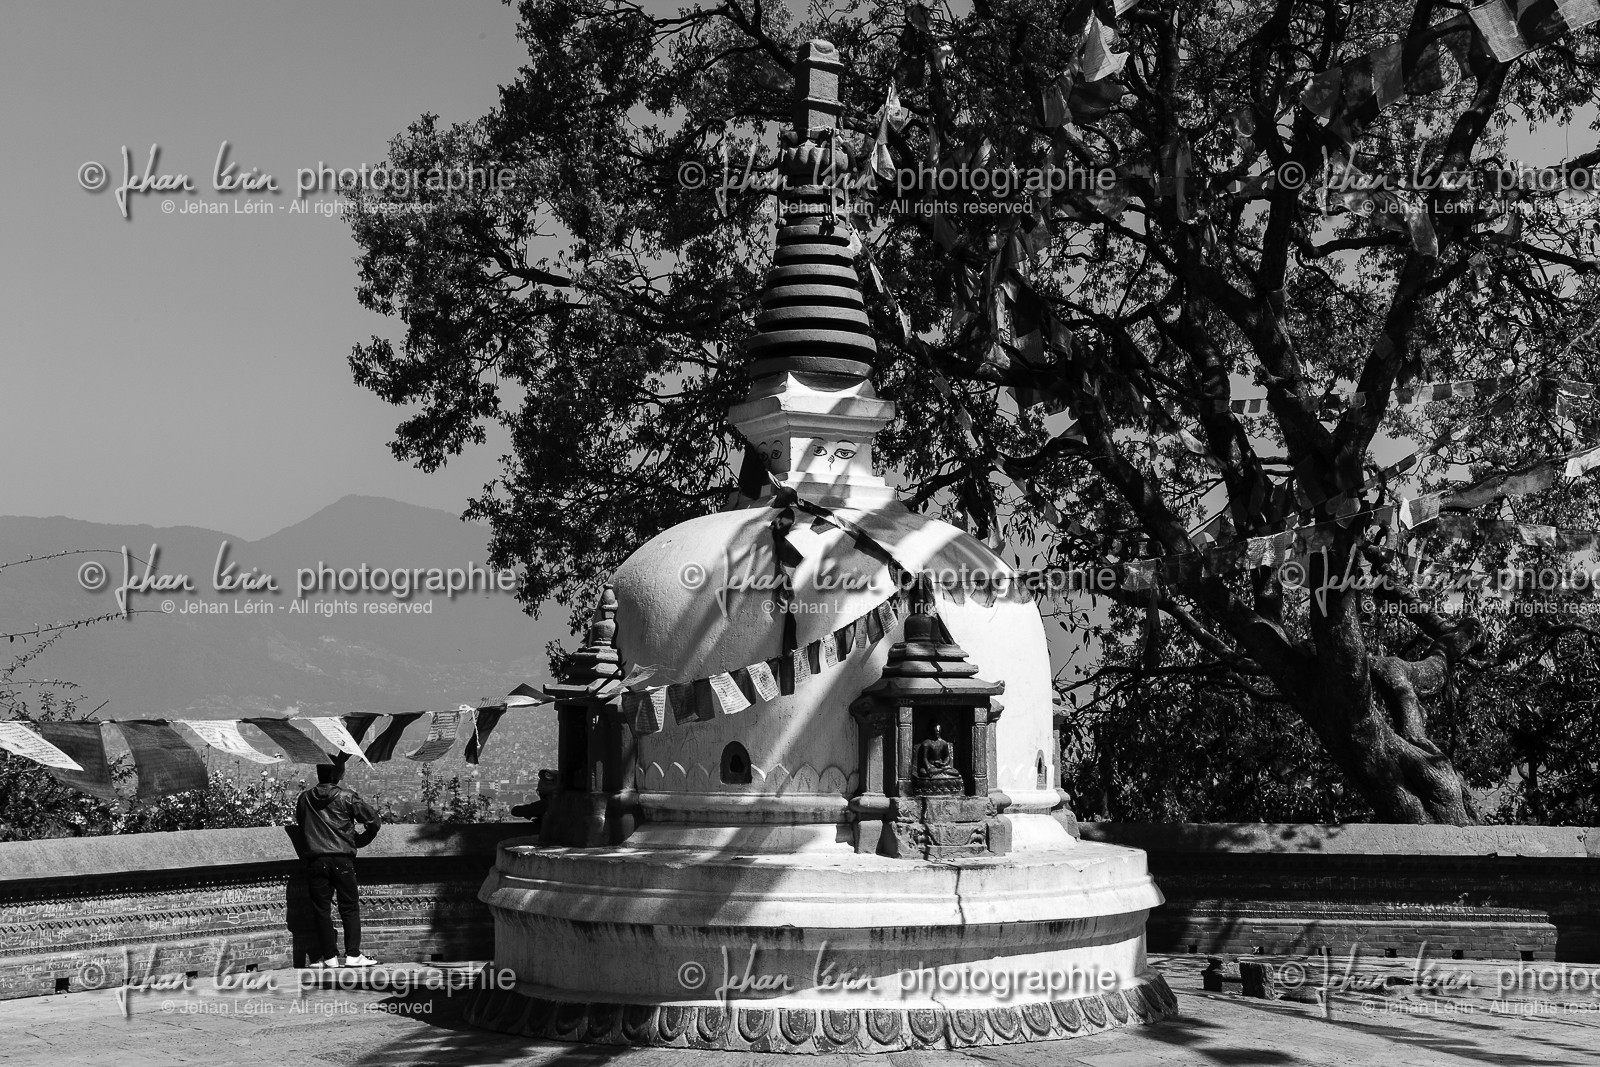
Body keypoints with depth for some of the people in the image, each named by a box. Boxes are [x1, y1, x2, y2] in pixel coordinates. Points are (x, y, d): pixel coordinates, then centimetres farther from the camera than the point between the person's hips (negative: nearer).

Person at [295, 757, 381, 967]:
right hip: (342, 860, -2)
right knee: (350, 908, 4)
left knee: (322, 909, 7)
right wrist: (358, 840, 12)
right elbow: (373, 821, -4)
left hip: (317, 861, 2)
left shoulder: (304, 799, 6)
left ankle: (329, 956, 5)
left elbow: (300, 825, 17)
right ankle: (353, 955, 0)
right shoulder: (347, 797, -4)